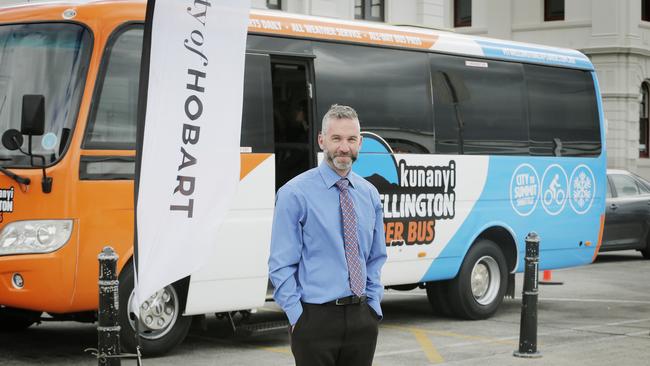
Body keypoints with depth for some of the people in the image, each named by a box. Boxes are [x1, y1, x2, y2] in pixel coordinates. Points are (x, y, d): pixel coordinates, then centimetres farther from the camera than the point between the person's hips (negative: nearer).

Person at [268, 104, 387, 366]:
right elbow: (281, 265, -7)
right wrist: (298, 317, -11)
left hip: (362, 317, 5)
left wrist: (373, 305, 8)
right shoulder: (294, 194, -6)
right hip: (316, 319, -5)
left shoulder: (369, 194, 10)